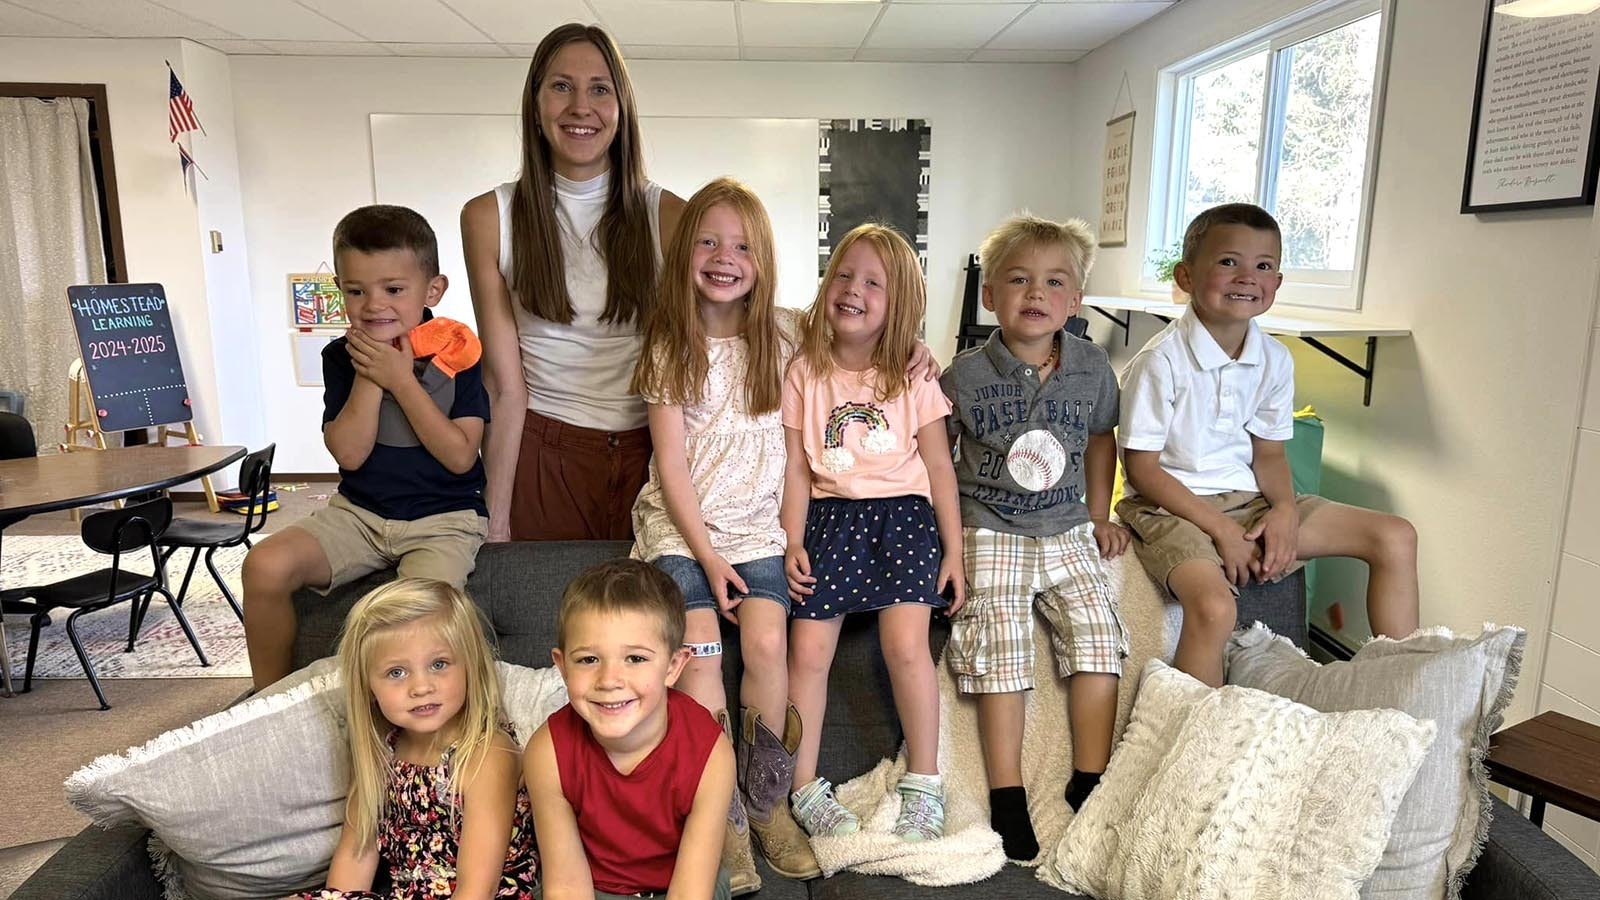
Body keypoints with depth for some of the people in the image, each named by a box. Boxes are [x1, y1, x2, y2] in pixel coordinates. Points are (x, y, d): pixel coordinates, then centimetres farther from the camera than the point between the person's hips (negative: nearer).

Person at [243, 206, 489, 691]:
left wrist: (401, 380, -16)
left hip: (443, 518, -4)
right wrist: (368, 377, -13)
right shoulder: (342, 357, 2)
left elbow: (460, 456, -14)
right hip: (358, 511, 4)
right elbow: (349, 454, -6)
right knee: (265, 566, -17)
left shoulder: (455, 353, -7)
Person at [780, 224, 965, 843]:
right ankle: (804, 788, 5)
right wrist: (793, 543, -3)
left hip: (903, 513, -1)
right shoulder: (803, 375, 5)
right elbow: (797, 468, 5)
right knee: (808, 649, -9)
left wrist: (953, 550, 2)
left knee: (905, 644, -16)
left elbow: (939, 469, 5)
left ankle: (923, 783, 1)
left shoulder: (914, 380, 3)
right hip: (830, 517, 1)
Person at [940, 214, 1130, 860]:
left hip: (1066, 529, 3)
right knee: (1002, 642, -16)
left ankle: (1089, 782, 2)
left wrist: (1099, 516, 15)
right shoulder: (965, 376, -8)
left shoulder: (1092, 368, 1)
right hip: (990, 532, -3)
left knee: (1097, 631, -12)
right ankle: (1006, 796, -7)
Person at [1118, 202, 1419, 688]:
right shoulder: (1161, 361, -17)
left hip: (1248, 499, 7)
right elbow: (1141, 467, -15)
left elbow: (1268, 452, 11)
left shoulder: (1275, 360, 3)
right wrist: (1219, 528, -18)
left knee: (1396, 538, 4)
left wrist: (1286, 509, -10)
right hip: (1170, 506, -7)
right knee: (1215, 606, -35)